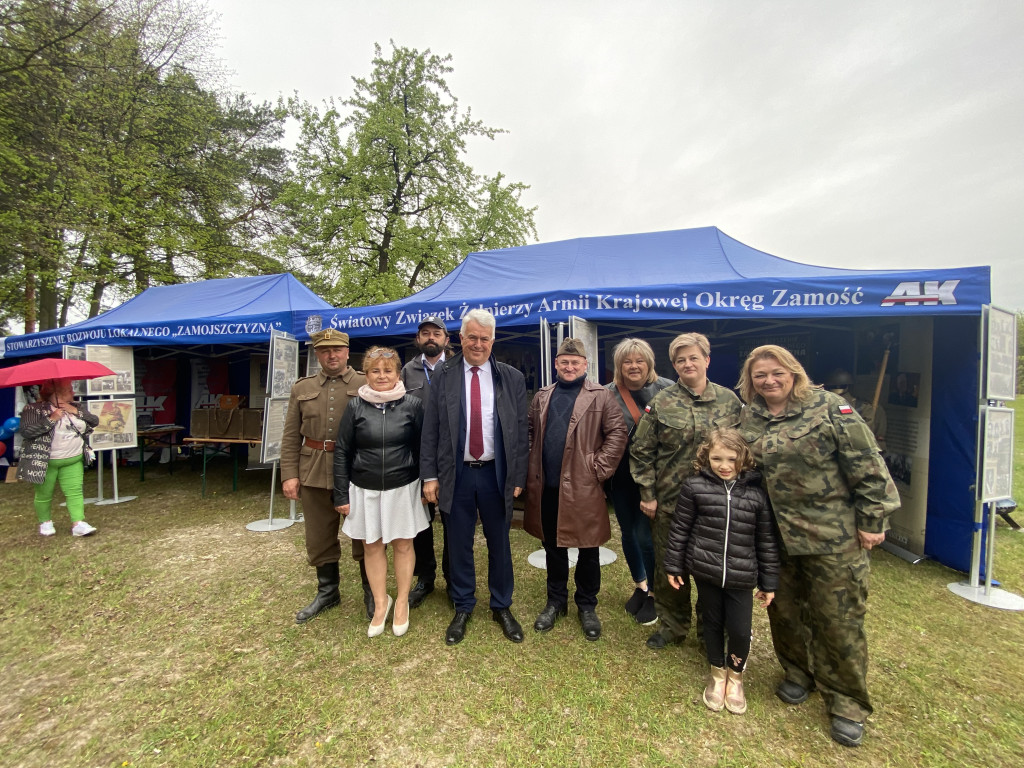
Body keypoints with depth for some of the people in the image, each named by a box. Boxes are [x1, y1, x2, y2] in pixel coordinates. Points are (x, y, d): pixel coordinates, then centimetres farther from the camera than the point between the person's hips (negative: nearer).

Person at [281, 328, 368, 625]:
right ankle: (327, 591, 37)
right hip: (313, 474, 3)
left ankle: (371, 592, 29)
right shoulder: (302, 388, 9)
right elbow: (291, 436, 8)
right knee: (320, 536, 16)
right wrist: (289, 474, 0)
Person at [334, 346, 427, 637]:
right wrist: (341, 495, 0)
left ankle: (402, 602, 31)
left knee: (402, 545, 10)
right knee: (371, 546, 13)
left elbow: (423, 447, 0)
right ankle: (380, 603, 34)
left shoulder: (412, 405, -6)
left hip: (403, 488, -1)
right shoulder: (355, 406, -3)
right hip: (365, 489, 1)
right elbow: (342, 452, 1)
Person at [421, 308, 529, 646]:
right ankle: (462, 608, 36)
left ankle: (502, 607, 37)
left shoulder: (512, 378, -1)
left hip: (496, 474, 0)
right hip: (456, 474, 0)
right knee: (459, 545, 14)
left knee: (499, 543, 14)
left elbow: (521, 431, 0)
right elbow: (430, 430, 0)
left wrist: (518, 477, -2)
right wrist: (429, 476, -3)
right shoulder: (442, 376, -1)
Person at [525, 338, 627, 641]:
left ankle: (587, 606, 33)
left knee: (588, 548, 12)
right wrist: (531, 471, 4)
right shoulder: (542, 397, 9)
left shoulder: (600, 397, -4)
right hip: (546, 487, 4)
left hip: (583, 488, -3)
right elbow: (530, 432, 13)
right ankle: (556, 601, 38)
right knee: (553, 547, 18)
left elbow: (618, 433, -8)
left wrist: (599, 468, -12)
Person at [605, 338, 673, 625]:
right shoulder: (608, 393, -5)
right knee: (628, 534, 16)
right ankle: (639, 585, 42)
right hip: (621, 476, 3)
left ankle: (653, 593, 29)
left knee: (645, 536, 2)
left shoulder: (666, 389, -8)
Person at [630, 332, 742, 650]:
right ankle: (673, 627, 37)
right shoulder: (661, 403, -6)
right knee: (668, 567, 13)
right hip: (669, 501, -1)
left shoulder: (729, 400, 1)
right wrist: (647, 494, -6)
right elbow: (641, 451, -4)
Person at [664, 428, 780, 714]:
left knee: (740, 630, 4)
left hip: (741, 576, 0)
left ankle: (735, 676, 36)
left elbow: (767, 540, 3)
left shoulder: (755, 493, -5)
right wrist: (673, 565, 1)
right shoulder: (695, 487, -9)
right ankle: (718, 674, 42)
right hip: (705, 571, 0)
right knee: (713, 623, 16)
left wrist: (768, 582, 6)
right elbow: (680, 528, -2)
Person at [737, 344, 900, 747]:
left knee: (839, 617, 7)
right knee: (784, 611, 16)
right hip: (775, 536, 4)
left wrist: (872, 521, -9)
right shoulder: (748, 420, 4)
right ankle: (799, 673, 40)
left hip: (834, 536, -4)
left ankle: (847, 702, 28)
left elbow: (867, 467, -9)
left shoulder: (829, 408, -9)